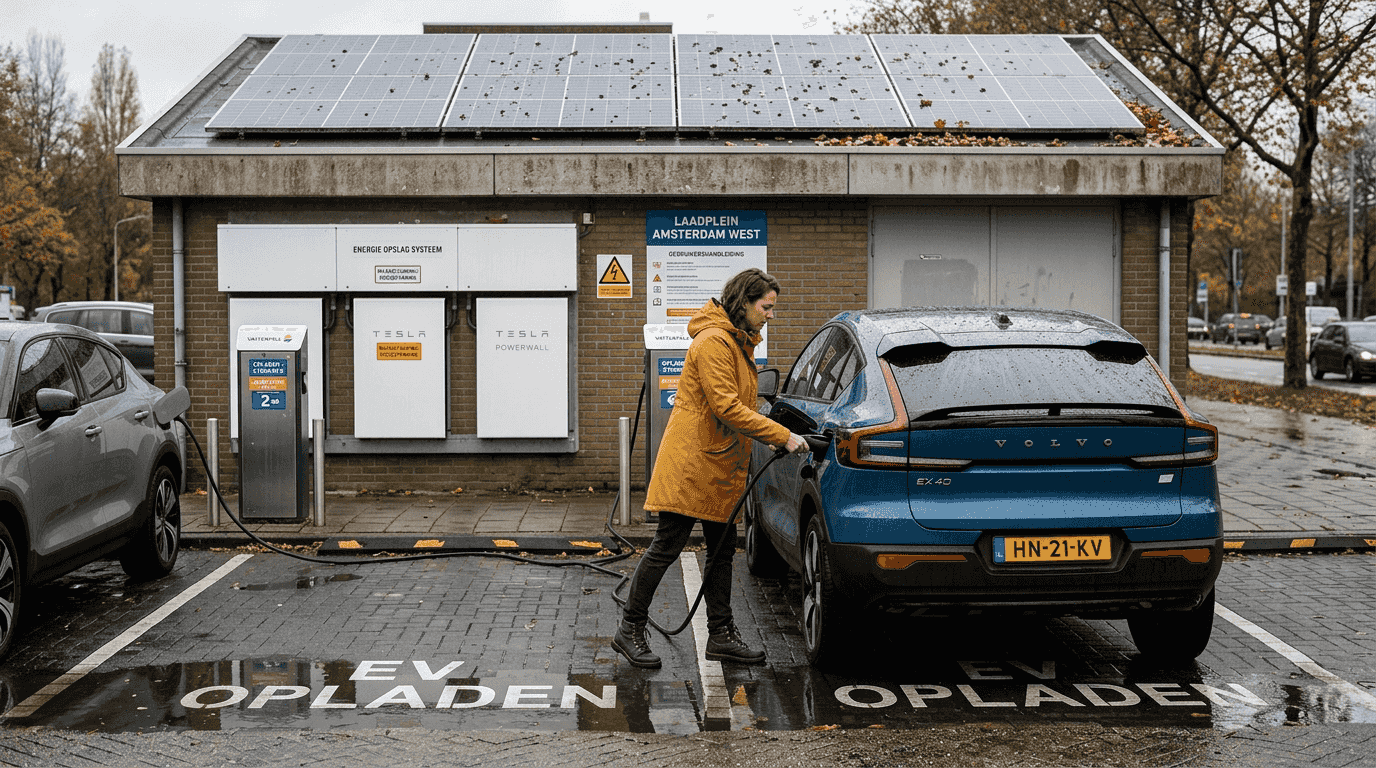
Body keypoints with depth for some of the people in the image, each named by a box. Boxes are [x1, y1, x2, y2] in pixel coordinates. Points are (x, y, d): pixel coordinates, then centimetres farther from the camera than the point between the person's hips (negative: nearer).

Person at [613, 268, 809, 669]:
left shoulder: (740, 342, 16)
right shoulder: (713, 342, -16)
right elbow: (726, 407, -23)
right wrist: (782, 436, -22)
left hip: (720, 466, 10)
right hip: (691, 460, -10)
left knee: (723, 549, 11)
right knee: (667, 546, -5)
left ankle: (721, 635, 18)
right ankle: (630, 629, 5)